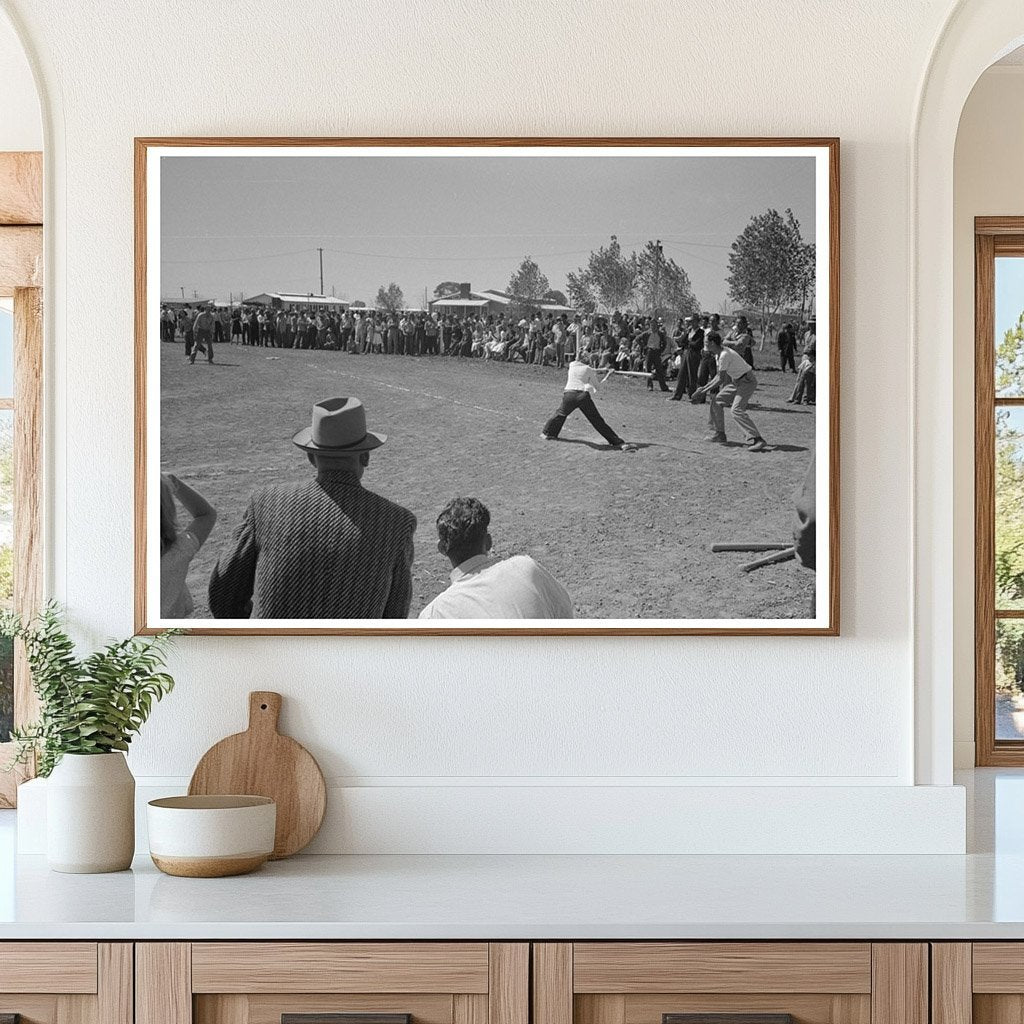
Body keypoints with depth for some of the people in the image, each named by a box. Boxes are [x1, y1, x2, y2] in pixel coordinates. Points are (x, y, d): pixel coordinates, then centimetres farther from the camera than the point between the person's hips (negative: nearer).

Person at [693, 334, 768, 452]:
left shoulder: (724, 355, -23)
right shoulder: (718, 354, 9)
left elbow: (721, 379, -21)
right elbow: (719, 375, 20)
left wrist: (705, 390, -12)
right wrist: (705, 387, 13)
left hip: (747, 381, -10)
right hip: (737, 382, 10)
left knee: (737, 409, -25)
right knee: (717, 401, 14)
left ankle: (757, 440, -34)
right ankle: (719, 434, 23)